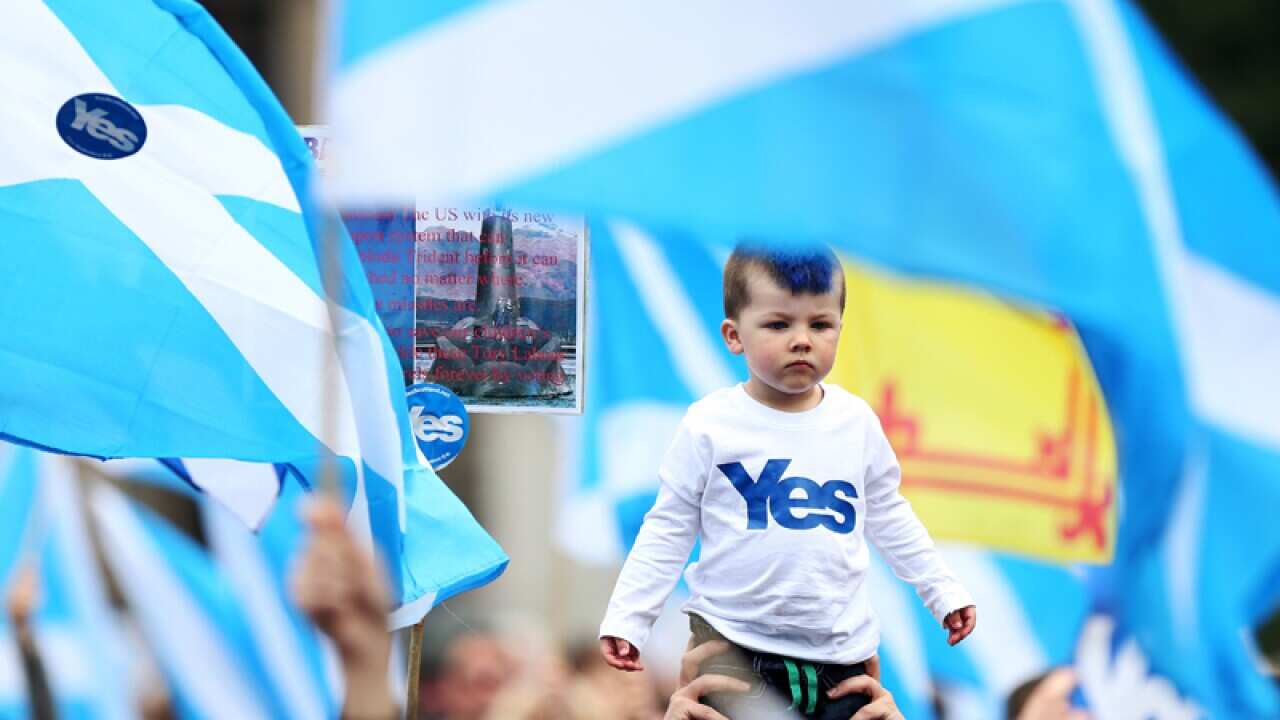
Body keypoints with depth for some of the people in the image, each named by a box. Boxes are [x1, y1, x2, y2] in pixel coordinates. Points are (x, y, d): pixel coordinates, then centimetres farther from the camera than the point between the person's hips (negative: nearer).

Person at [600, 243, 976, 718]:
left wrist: (943, 591, 17)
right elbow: (669, 529, -1)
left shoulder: (857, 421, 2)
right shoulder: (710, 426, -8)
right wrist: (626, 619, -6)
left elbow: (888, 516, 16)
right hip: (733, 644, -3)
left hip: (840, 648, 3)